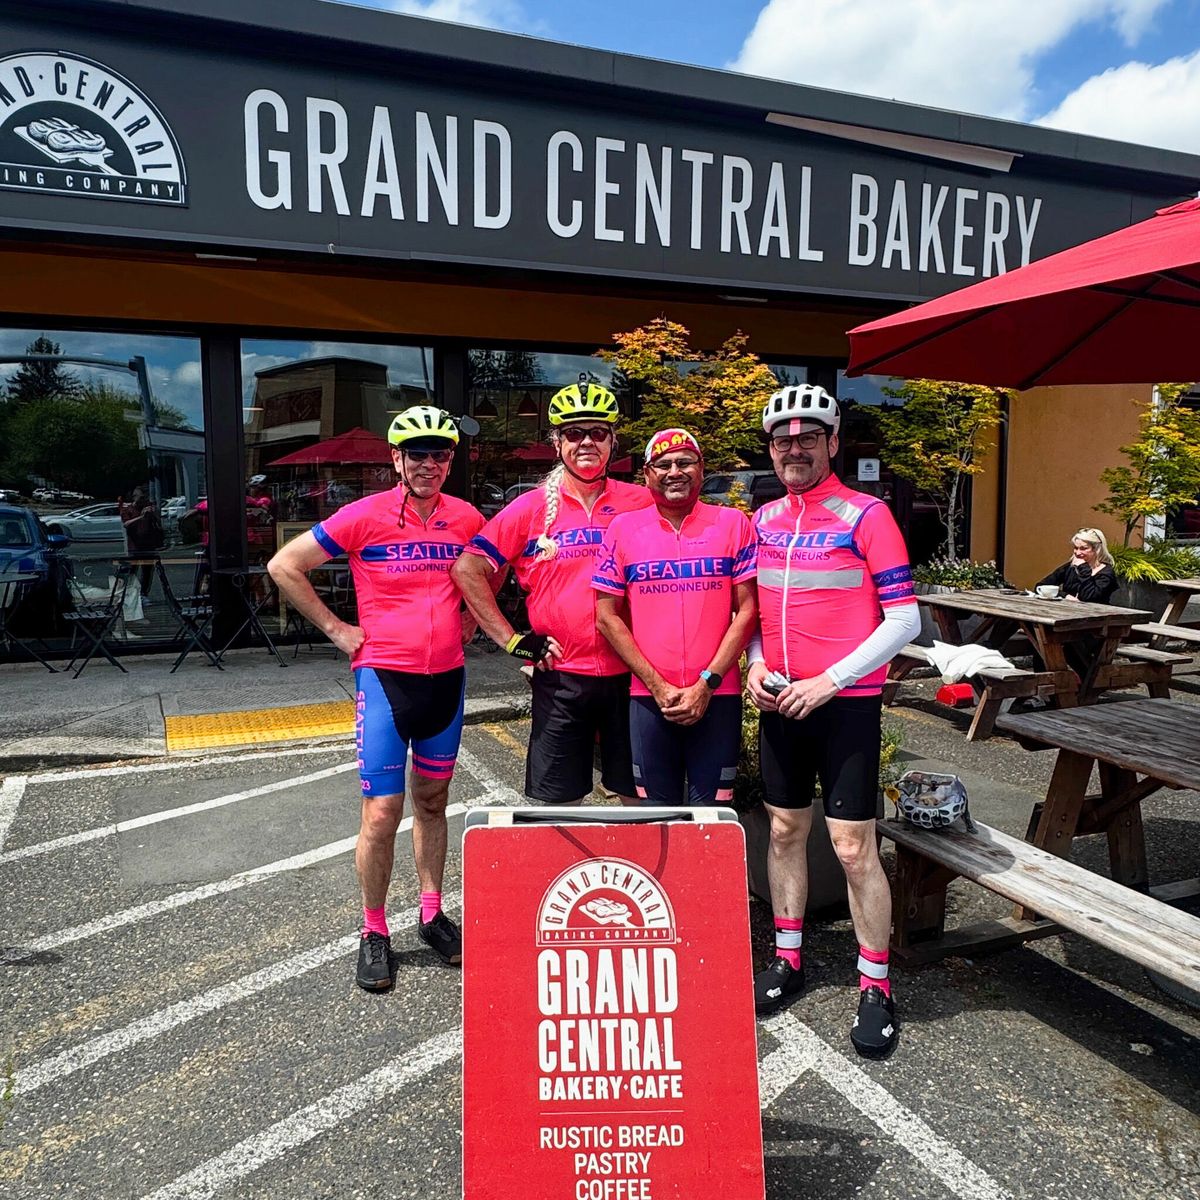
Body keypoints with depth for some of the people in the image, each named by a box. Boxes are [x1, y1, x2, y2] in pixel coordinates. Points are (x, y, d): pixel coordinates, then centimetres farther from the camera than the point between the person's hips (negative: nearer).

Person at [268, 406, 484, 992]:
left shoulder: (466, 520, 0)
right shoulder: (365, 516, -10)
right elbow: (284, 565, -5)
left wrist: (464, 627, 8)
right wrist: (335, 629, -6)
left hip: (446, 678, 4)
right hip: (385, 677, -4)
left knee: (432, 802, 16)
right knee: (382, 813, -2)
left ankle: (432, 915, 31)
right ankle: (374, 933, 17)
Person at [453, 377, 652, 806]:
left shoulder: (642, 504, 1)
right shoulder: (532, 507, 0)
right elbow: (468, 569, -1)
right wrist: (512, 640, -5)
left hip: (630, 673, 1)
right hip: (560, 675, 0)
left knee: (639, 799, 12)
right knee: (560, 802, 10)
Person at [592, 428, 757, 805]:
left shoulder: (733, 524, 4)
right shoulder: (623, 529, 5)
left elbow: (747, 610, 0)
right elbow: (607, 615, 2)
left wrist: (707, 683, -8)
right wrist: (658, 686, -5)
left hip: (716, 696, 0)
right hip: (648, 698, 1)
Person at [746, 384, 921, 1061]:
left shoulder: (866, 515, -9)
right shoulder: (763, 520, 8)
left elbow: (904, 621, -12)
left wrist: (828, 681, -17)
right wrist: (756, 664, -1)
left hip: (846, 702, -5)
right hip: (779, 702, 5)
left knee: (854, 847, -2)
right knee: (785, 831, 14)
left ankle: (876, 987, 16)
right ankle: (789, 960, 30)